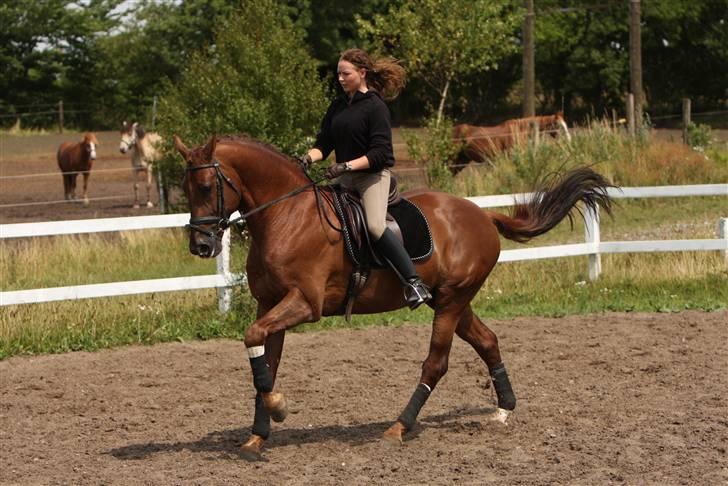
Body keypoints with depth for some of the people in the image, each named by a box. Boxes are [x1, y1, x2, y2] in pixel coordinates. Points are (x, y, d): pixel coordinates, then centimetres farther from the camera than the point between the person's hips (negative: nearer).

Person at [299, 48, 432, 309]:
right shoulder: (338, 106, 11)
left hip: (373, 174, -8)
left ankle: (414, 282, -26)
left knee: (375, 226, -28)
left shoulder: (375, 107, -10)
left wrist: (347, 165, -26)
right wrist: (309, 158, -12)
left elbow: (379, 153, -16)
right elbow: (324, 143, 9)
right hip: (345, 179, 8)